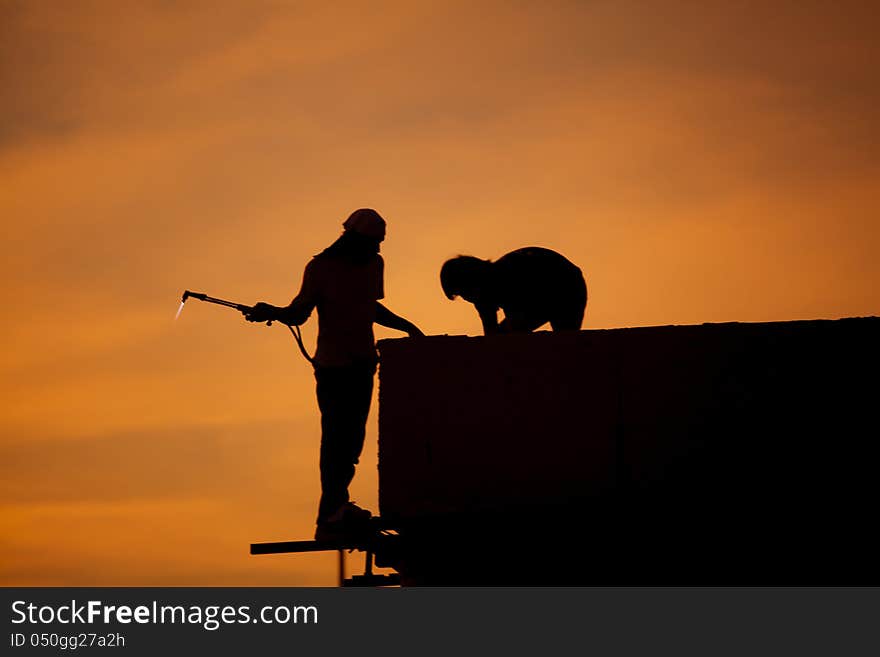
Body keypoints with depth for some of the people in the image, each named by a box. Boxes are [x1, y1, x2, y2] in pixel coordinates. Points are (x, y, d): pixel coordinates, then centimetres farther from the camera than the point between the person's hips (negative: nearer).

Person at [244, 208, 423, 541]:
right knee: (336, 437, -11)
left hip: (363, 363, 7)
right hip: (333, 365, -7)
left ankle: (334, 510, 13)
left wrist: (405, 325, 29)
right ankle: (331, 514, -11)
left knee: (353, 439, 7)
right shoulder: (320, 267, -8)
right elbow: (298, 313, -11)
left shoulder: (373, 265, 11)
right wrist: (273, 313, -30)